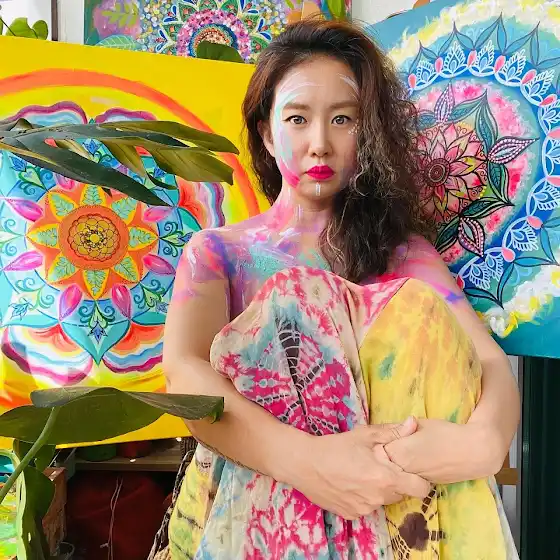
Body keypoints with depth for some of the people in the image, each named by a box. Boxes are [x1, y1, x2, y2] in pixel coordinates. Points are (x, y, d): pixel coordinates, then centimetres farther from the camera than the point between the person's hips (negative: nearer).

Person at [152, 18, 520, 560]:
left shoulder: (401, 249, 12)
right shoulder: (216, 251, 7)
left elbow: (490, 362, -2)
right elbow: (183, 372, -12)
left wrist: (484, 438, -26)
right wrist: (305, 457, -31)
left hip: (395, 510, 3)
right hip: (248, 509, -2)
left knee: (415, 311, -21)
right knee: (295, 303, -24)